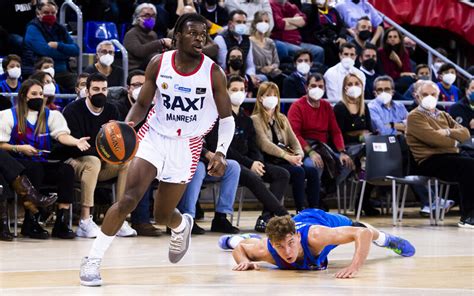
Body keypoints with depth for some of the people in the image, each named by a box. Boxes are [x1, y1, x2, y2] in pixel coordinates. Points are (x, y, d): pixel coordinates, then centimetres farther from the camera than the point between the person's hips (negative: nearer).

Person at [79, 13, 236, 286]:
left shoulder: (213, 74, -13)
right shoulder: (159, 64, -9)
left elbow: (227, 119, -5)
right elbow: (142, 104, 2)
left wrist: (221, 152, -21)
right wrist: (127, 125, -18)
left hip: (186, 145, 0)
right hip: (154, 136, 0)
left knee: (162, 216, 9)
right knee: (128, 199, -18)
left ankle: (182, 225, 48)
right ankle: (93, 260, -9)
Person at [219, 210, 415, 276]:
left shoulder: (315, 236, -53)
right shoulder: (266, 250, -44)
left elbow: (364, 233, -54)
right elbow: (239, 249, -20)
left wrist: (355, 267, -66)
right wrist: (244, 261, -43)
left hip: (323, 221, -2)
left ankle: (387, 239, 64)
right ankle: (232, 238, 68)